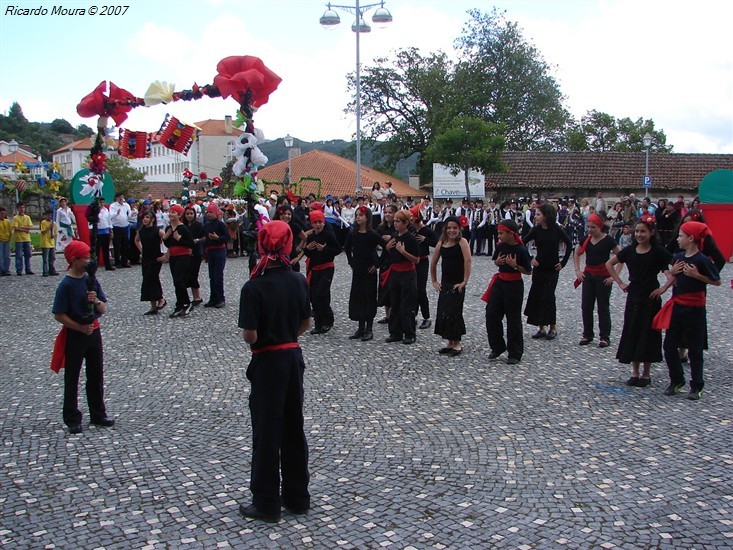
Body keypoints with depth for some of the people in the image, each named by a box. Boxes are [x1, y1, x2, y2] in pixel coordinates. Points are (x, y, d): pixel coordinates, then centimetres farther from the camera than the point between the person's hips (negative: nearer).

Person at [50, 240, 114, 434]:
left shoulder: (91, 280, 3)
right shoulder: (66, 285, -14)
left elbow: (103, 309, 5)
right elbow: (58, 315, -15)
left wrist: (96, 301, -16)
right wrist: (81, 328, -17)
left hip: (94, 331, 6)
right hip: (74, 334, -6)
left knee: (96, 375, 12)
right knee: (72, 378, 5)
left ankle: (98, 415, 24)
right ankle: (72, 419, 15)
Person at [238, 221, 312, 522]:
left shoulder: (253, 287, -19)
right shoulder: (299, 281, -2)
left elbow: (250, 335, -19)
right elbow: (306, 323, 7)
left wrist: (256, 339, 2)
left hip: (268, 362, -5)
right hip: (294, 357, 6)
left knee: (266, 432, 6)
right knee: (293, 427, 16)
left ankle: (266, 503, 18)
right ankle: (297, 497, 28)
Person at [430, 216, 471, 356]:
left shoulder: (462, 242, -10)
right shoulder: (441, 243, 7)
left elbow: (468, 261, -20)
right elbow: (433, 263, 16)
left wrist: (465, 281, -21)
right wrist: (434, 281, 14)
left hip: (457, 285, -6)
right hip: (444, 284, 6)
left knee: (453, 312, -6)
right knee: (442, 312, 7)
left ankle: (457, 343, 9)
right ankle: (450, 343, 20)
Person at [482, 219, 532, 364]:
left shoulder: (521, 250, -16)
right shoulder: (500, 246, 0)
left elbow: (528, 271, -10)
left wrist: (515, 266, -24)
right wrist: (497, 262, -5)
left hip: (514, 285, -6)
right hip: (499, 282, 6)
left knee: (513, 319, 2)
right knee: (491, 315, 6)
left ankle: (515, 354, 14)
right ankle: (497, 347, 23)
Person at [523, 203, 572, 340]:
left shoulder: (556, 229, -8)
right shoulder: (536, 230, -3)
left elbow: (569, 244, 1)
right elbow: (523, 243, 4)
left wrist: (563, 262, -2)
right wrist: (530, 259, -3)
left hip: (552, 269, -3)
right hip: (538, 268, 3)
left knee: (548, 297, -5)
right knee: (537, 297, 2)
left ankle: (553, 327, 12)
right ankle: (541, 328, 13)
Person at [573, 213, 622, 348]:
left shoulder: (608, 240, -12)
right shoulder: (586, 239, 2)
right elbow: (577, 254, 18)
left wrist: (614, 276, -14)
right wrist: (577, 270, 8)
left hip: (603, 277, -5)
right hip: (588, 275, 5)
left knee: (603, 308, 2)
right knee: (586, 306, 6)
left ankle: (605, 337, 10)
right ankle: (587, 335, 18)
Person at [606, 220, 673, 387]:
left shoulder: (658, 251, -9)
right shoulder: (630, 250, 2)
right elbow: (609, 264, 13)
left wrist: (664, 288, -13)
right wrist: (620, 283, 6)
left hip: (651, 298, -4)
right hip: (633, 297, 4)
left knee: (648, 334, 2)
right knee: (631, 333, 5)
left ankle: (646, 374, 15)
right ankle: (635, 372, 17)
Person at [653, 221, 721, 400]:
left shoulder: (702, 260, -13)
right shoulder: (678, 257, 6)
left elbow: (717, 282, -9)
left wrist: (696, 275, -20)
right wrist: (672, 272, -2)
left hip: (694, 309, -6)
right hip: (676, 307, 6)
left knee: (694, 349, 4)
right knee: (669, 346, 8)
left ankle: (696, 386, 16)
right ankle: (676, 380, 23)